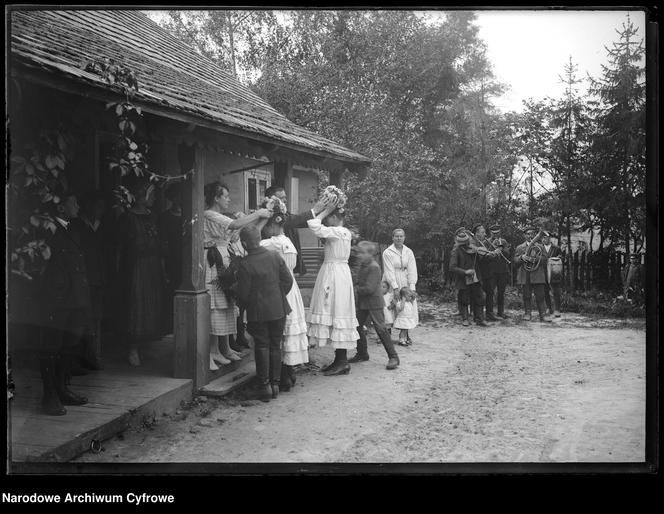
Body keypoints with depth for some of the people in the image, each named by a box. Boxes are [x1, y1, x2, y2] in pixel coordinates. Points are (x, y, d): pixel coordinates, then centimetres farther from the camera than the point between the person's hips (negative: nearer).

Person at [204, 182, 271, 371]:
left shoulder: (217, 217, 20)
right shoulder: (209, 215, -11)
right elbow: (235, 225, -24)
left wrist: (261, 217, 10)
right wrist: (258, 214, -15)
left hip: (223, 265, 10)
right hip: (213, 265, -10)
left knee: (225, 308, 12)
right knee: (214, 309, -9)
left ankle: (224, 348, 19)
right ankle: (211, 352, -4)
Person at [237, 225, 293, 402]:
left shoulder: (245, 264, -15)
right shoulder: (275, 257, -3)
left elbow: (243, 294, -12)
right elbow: (288, 280, 1)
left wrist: (248, 306, 9)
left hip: (258, 313, -4)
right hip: (279, 310, 4)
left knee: (262, 347, 6)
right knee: (275, 346, 12)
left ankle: (265, 386, 6)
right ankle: (275, 383, 17)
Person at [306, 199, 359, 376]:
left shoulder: (337, 232, -15)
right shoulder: (344, 232, 14)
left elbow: (314, 225, -22)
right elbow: (318, 226, 22)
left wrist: (326, 210, -11)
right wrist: (326, 212, 11)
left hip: (335, 274, -10)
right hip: (337, 273, 10)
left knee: (336, 316, -6)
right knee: (337, 316, 11)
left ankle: (342, 362, -2)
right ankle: (340, 360, 16)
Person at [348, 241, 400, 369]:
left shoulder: (374, 267, -19)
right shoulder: (361, 265, 9)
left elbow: (370, 288, -25)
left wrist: (357, 290, -12)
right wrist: (357, 286, 2)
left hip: (374, 302, -9)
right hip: (362, 302, 9)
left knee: (380, 329, -9)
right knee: (357, 326, 11)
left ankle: (393, 357, -3)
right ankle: (362, 354, 26)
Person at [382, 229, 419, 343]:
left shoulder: (409, 252, 6)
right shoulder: (387, 252, -5)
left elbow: (412, 270, 0)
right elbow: (389, 271, -11)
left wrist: (412, 288, -10)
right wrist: (395, 287, -19)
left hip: (406, 283, 3)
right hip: (391, 284, -3)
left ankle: (406, 335, 5)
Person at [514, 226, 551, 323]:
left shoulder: (540, 246, 14)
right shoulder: (519, 248, 14)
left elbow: (545, 259, 2)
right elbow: (515, 261, 5)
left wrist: (535, 259, -16)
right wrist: (521, 257, -15)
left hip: (537, 275, 0)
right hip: (525, 276, 0)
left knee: (540, 296, -3)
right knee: (526, 296, 1)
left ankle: (542, 315, -1)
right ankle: (527, 313, 10)